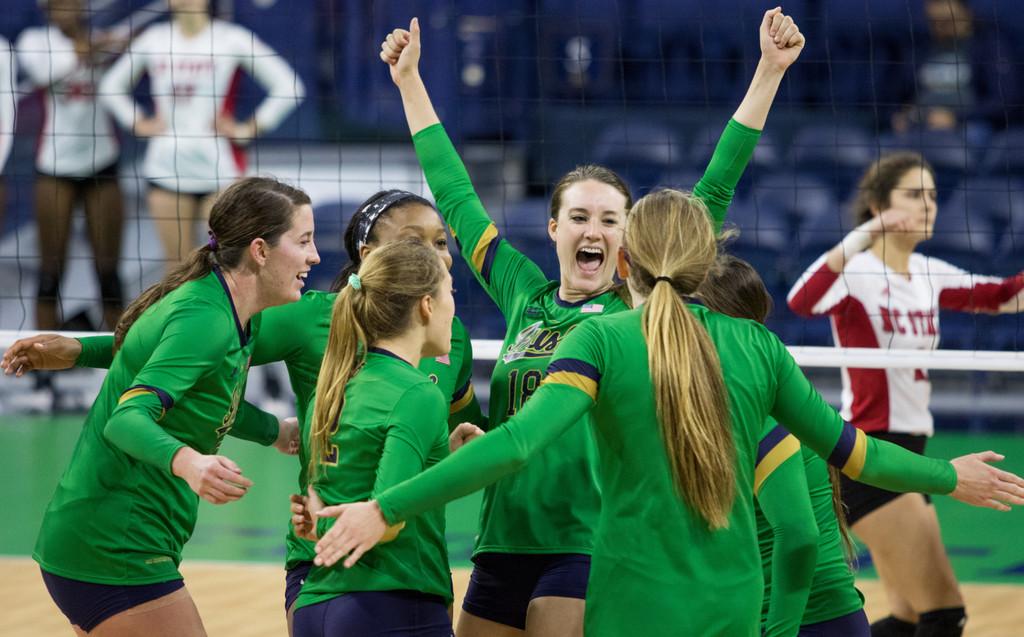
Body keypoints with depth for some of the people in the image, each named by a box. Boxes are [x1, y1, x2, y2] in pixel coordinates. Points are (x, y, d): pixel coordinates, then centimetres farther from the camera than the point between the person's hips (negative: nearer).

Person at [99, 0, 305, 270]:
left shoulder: (233, 39, -2)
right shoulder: (153, 39, 9)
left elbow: (288, 87, -2)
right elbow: (111, 86, 24)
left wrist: (250, 129, -4)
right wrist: (137, 123, 11)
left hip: (218, 165, -3)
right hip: (166, 168, 3)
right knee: (177, 264, 4)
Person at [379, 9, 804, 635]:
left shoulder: (641, 306, 2)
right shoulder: (524, 296, 11)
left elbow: (712, 194, 0)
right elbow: (455, 196, 21)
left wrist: (769, 72, -3)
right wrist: (409, 81, 27)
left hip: (589, 552, -4)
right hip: (501, 550, 4)